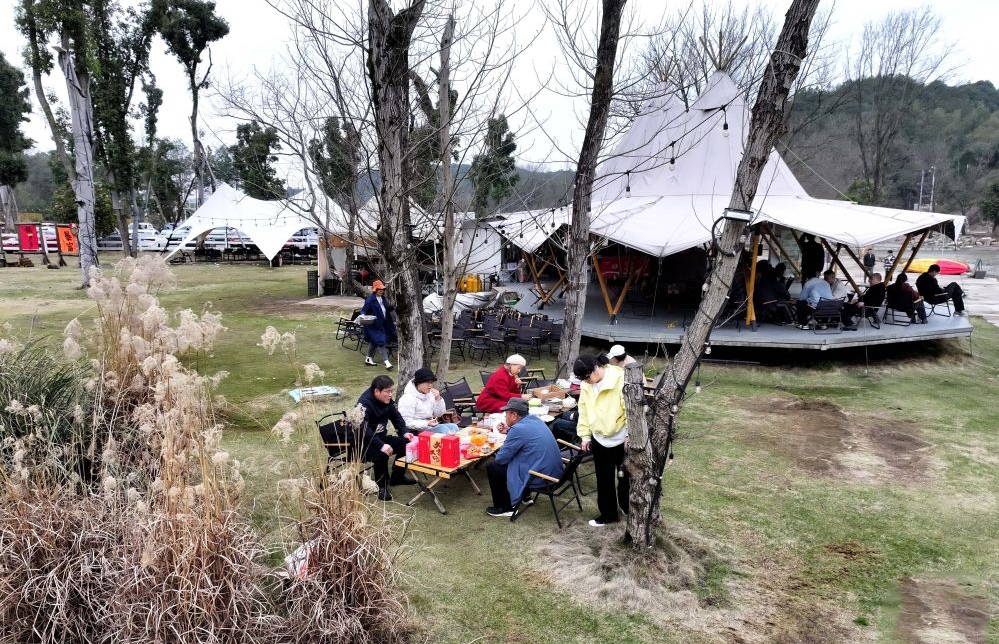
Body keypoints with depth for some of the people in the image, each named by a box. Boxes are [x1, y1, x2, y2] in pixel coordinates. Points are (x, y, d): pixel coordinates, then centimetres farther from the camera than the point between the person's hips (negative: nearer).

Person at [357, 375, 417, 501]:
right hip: (364, 443, -9)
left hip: (381, 438, 9)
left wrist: (404, 432, -6)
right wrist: (381, 446, -43)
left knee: (405, 443, 0)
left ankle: (397, 477, 18)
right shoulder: (364, 404, -27)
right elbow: (364, 430, -35)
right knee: (381, 454, -34)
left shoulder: (387, 400, -1)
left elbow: (396, 416, 11)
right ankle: (381, 487, -13)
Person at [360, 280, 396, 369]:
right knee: (380, 342, -10)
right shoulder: (370, 299, -14)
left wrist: (393, 307, -1)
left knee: (374, 342, 18)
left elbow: (387, 307, 18)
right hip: (374, 324, -9)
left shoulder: (383, 298, 10)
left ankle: (369, 359, 31)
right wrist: (363, 315, -34)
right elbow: (364, 309, -15)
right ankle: (386, 362, -11)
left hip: (382, 324, 9)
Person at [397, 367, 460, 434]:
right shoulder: (408, 398, -15)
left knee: (453, 427, -13)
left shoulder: (430, 394, 7)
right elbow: (407, 422, -20)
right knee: (443, 429, -24)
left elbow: (439, 414, 10)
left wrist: (438, 399, -6)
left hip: (430, 426, 7)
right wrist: (427, 423, -27)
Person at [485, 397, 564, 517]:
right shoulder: (534, 419, 5)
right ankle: (524, 496, 36)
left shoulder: (518, 429, -20)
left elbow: (501, 458, -12)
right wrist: (508, 431, 11)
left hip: (540, 477, -9)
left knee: (492, 467, 3)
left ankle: (504, 508, 12)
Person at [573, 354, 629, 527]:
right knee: (603, 479, 14)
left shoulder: (621, 380, -23)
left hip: (622, 439, -6)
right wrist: (585, 435, 8)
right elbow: (584, 410, 8)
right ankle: (608, 514, 29)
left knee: (625, 477, 6)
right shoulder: (586, 385, -2)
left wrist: (631, 437, -19)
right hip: (600, 438, 6)